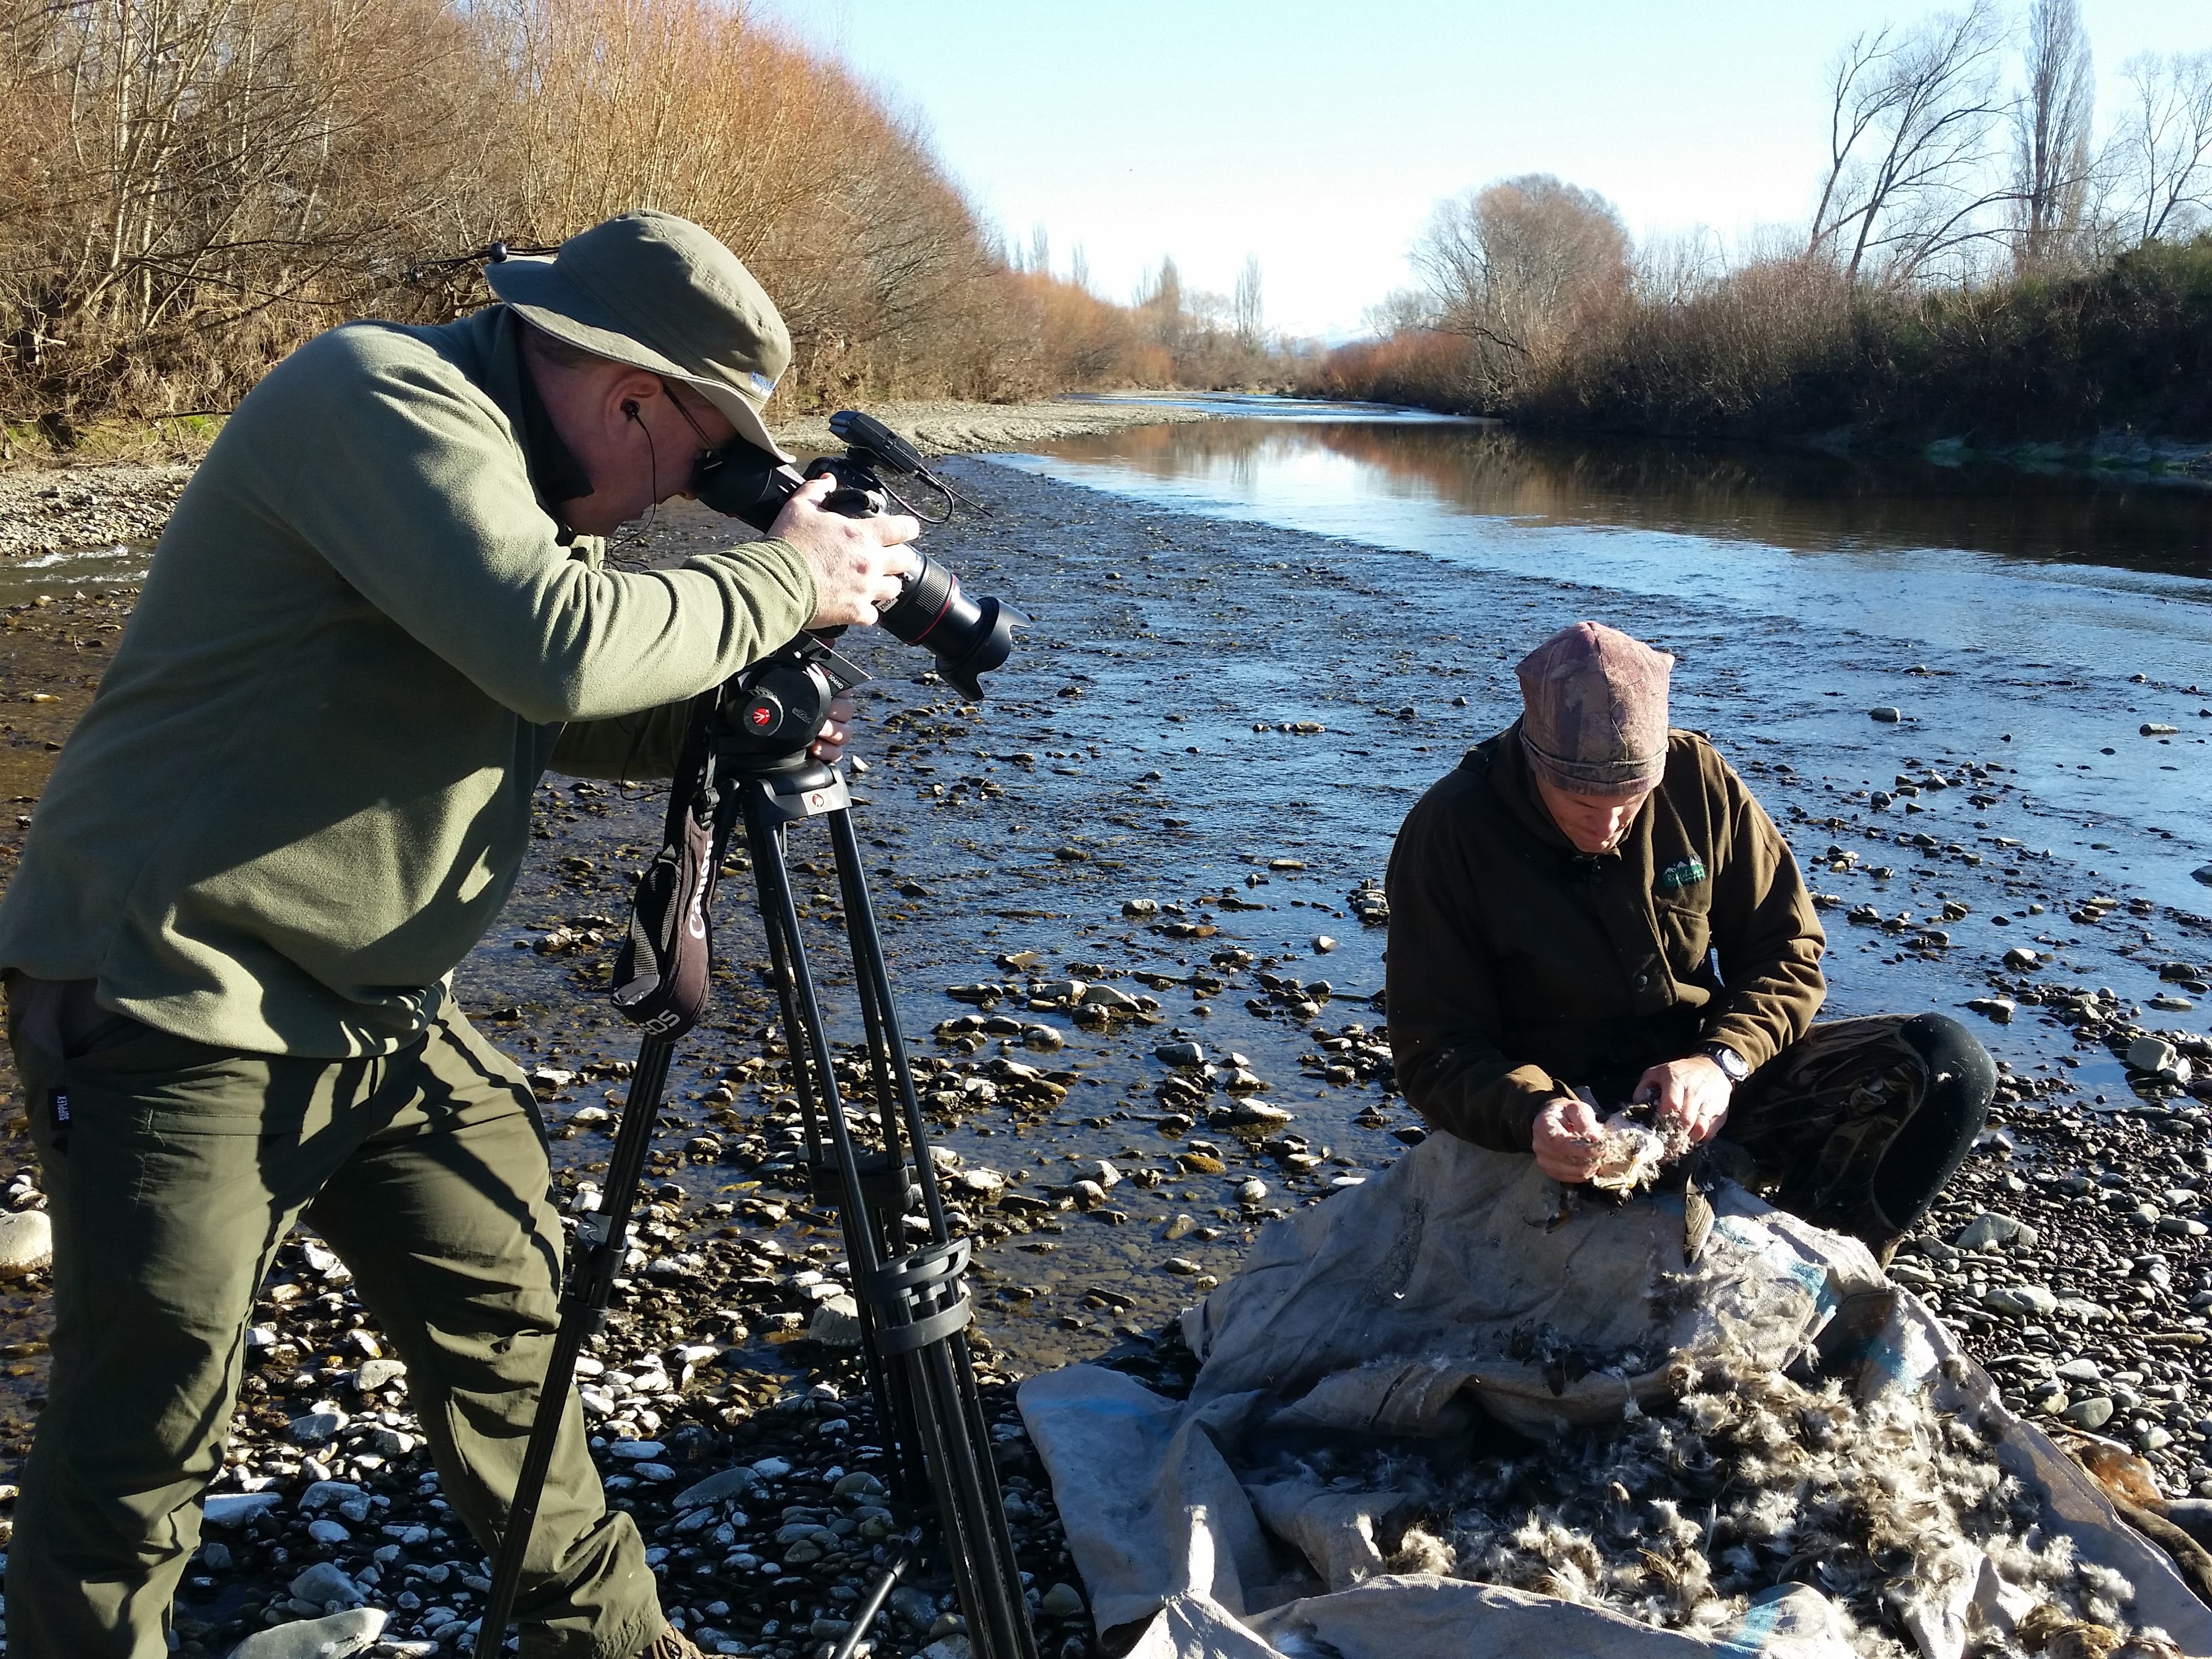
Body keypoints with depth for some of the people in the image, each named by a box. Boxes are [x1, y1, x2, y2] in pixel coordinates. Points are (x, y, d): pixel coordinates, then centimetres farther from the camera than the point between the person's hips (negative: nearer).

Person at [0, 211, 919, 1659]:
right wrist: (785, 580, -20)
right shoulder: (380, 397, -20)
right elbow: (559, 649, -34)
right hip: (182, 1009, -9)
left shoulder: (514, 463, 9)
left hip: (387, 1015, 9)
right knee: (138, 1460, 1)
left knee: (512, 1324, 16)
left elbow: (537, 713, 17)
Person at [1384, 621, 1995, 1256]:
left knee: (1947, 1062, -18)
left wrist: (1722, 1060, -17)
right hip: (1567, 1113, -3)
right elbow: (1435, 1048, -11)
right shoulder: (1448, 832, -13)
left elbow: (1786, 950, 3)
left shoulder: (1697, 780, -5)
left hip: (1702, 1080, 4)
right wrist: (1532, 1114, -32)